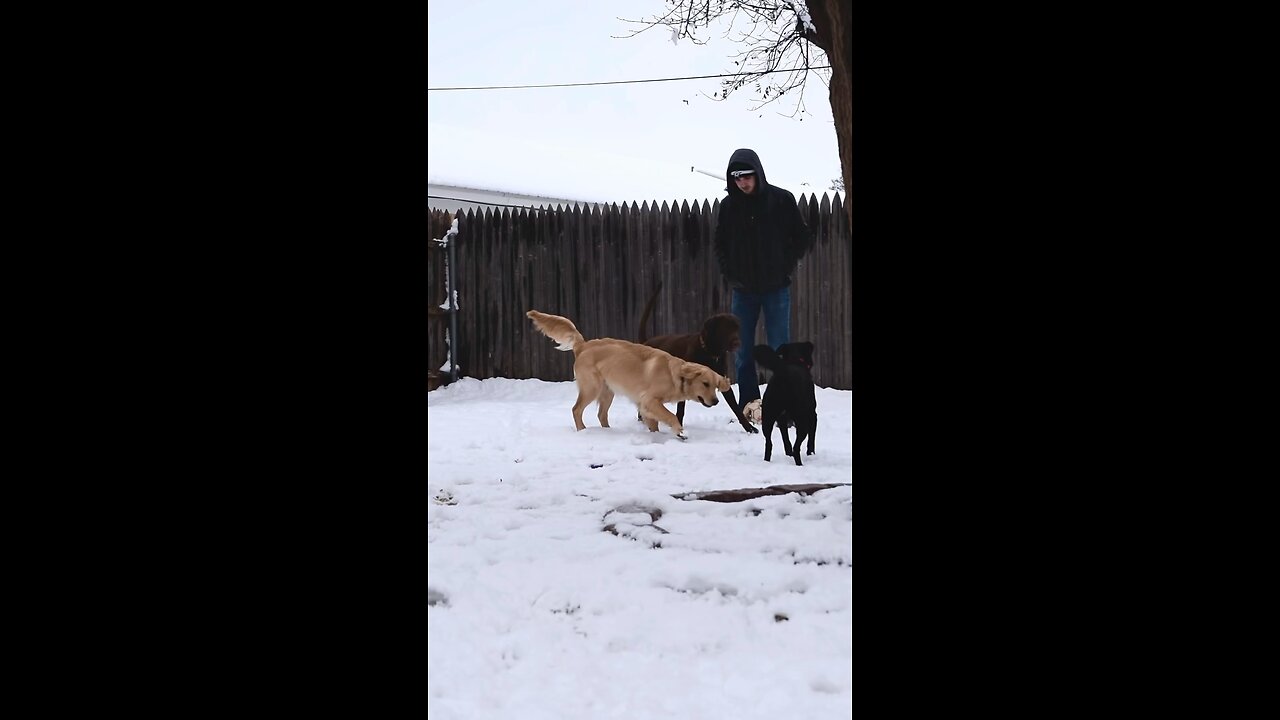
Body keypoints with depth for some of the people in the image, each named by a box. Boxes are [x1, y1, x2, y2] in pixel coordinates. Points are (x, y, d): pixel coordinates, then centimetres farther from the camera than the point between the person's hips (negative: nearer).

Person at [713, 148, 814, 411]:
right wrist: (729, 274, 2)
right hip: (743, 290, 3)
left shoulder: (781, 200, -5)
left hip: (776, 288, -3)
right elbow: (720, 244, 13)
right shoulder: (729, 205, 2)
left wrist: (785, 267, -5)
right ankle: (747, 408, 13)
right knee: (743, 352, 5)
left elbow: (803, 238, 2)